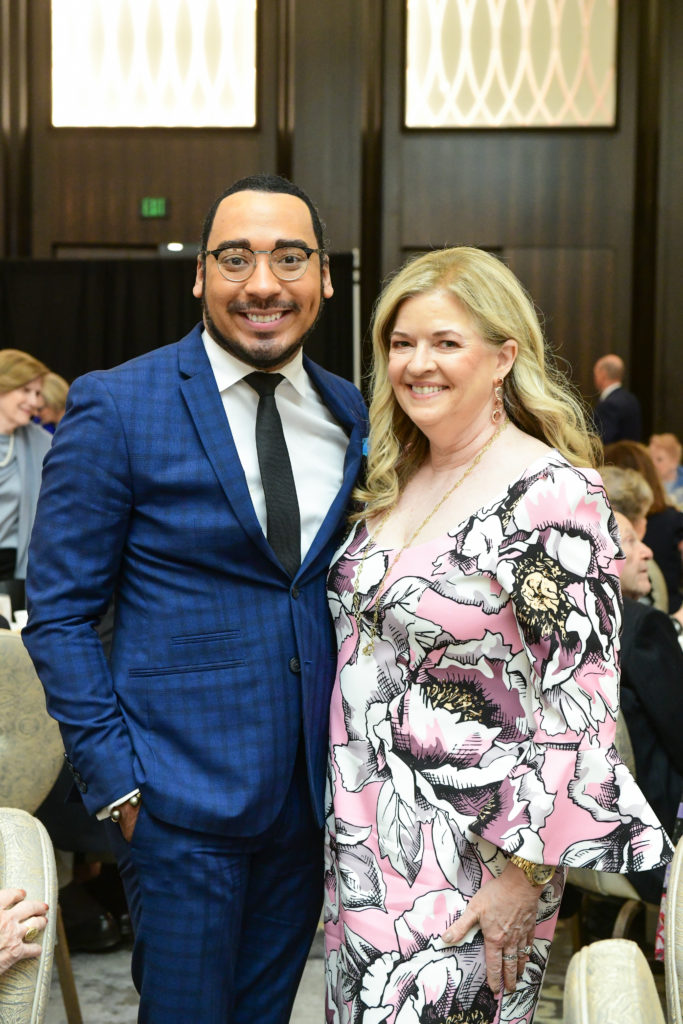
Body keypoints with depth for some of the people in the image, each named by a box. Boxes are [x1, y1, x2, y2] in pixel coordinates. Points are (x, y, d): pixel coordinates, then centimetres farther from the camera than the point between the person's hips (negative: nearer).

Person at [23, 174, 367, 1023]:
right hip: (184, 795, -5)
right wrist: (115, 783, -12)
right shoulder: (115, 407, -9)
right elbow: (59, 612, -7)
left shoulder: (349, 413, 6)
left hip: (313, 794, 5)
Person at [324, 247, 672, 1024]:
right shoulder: (394, 481, 7)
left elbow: (579, 703, -18)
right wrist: (347, 831, 16)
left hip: (467, 865, -7)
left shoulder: (554, 496, -16)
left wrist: (526, 873, -18)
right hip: (362, 844, 7)